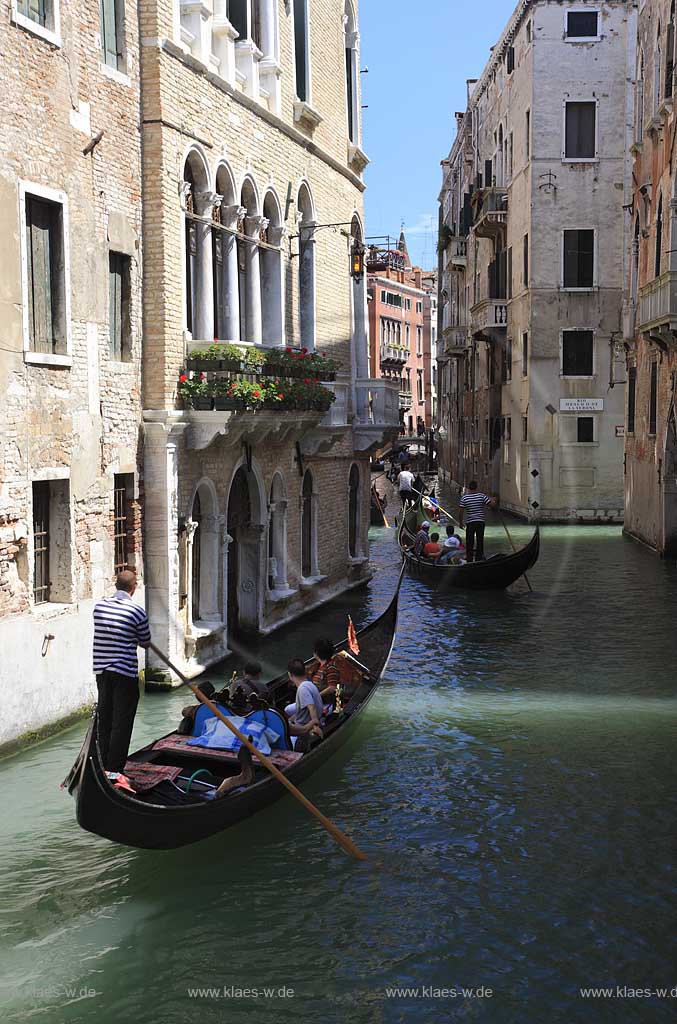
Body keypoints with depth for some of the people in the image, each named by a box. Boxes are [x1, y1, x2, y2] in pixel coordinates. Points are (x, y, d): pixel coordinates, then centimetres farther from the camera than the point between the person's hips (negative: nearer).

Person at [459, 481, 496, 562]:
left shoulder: (464, 498, -5)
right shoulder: (482, 496, -5)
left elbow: (461, 512, -4)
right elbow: (492, 503, -5)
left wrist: (460, 522, 7)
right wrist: (493, 500, 18)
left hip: (470, 522, -1)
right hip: (481, 522, 1)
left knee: (469, 542, 7)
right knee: (480, 541, 8)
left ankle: (470, 559, 7)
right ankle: (478, 559, 10)